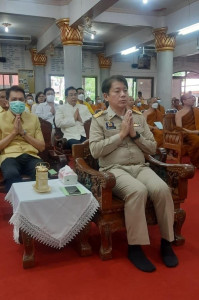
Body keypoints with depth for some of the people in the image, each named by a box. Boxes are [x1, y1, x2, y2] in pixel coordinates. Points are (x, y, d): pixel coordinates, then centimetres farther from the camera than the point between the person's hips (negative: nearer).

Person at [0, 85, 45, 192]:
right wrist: (13, 132, -3)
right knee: (11, 174, -37)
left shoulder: (33, 118, 16)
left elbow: (42, 147, 10)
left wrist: (23, 132, 0)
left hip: (31, 156, 2)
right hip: (10, 156, -1)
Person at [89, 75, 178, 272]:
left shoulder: (138, 117, 14)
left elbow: (152, 148, 12)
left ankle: (166, 242, -6)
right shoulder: (99, 119, 3)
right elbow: (95, 150, -9)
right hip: (114, 169, -4)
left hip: (140, 167, 4)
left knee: (162, 189, -24)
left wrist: (135, 135, -5)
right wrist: (121, 134, -11)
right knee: (138, 190, -33)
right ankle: (135, 247, -18)